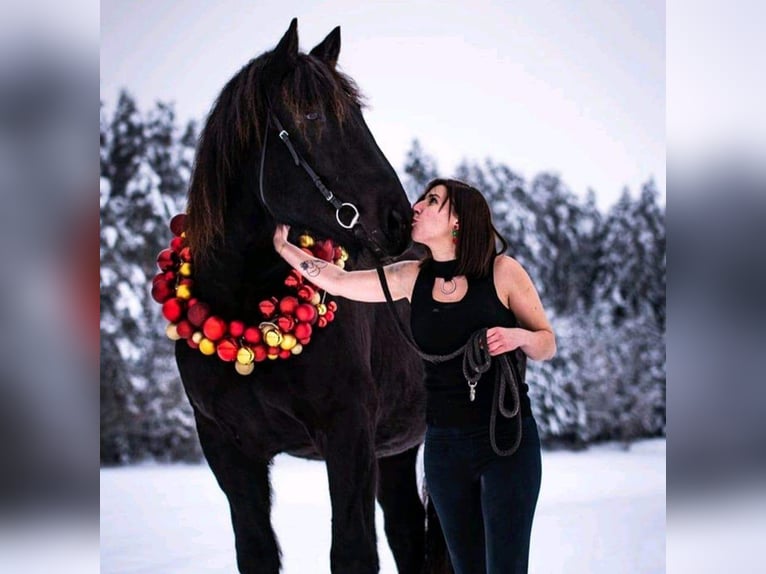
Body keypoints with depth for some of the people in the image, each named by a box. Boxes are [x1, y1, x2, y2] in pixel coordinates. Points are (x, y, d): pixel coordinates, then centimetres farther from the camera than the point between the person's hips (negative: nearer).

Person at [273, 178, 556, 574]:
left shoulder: (503, 271, -6)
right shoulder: (412, 278, 5)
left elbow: (548, 344, -1)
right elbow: (339, 281, 12)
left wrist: (518, 337, -21)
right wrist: (284, 247, 14)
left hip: (507, 441, -4)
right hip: (444, 444, 4)